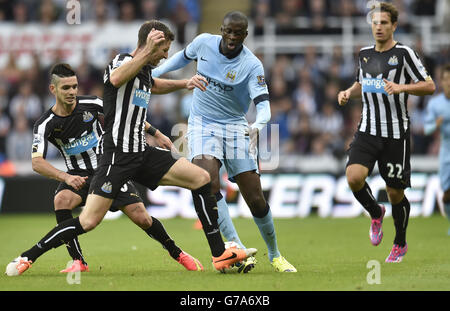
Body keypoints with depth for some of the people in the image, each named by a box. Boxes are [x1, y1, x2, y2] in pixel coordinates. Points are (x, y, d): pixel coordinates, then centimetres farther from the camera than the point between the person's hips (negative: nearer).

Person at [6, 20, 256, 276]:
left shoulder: (145, 70, 15)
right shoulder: (123, 61, -10)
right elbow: (116, 79, -38)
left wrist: (184, 83, 31)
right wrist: (147, 51, -44)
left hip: (142, 154, 9)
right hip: (118, 155, -9)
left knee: (201, 178, -2)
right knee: (89, 221, -15)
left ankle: (220, 254, 1)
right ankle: (27, 257, -1)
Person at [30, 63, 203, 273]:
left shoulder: (91, 104, -10)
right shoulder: (45, 125, -14)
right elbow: (37, 162, -22)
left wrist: (156, 134, 3)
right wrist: (66, 177, -38)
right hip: (78, 175, 0)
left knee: (141, 217, -9)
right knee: (61, 200, -32)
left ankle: (177, 254, 16)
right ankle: (78, 262, -24)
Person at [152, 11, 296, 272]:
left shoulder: (252, 65, -14)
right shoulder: (204, 43, -4)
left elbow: (263, 103, -24)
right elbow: (184, 57, 19)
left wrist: (257, 126, -44)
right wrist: (154, 74, 20)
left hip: (235, 128, -1)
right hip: (202, 124, 1)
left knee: (256, 199, -4)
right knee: (208, 184, -26)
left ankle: (275, 255, 19)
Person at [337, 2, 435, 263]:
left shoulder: (404, 53, -6)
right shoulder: (365, 54, 11)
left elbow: (429, 86, -7)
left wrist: (402, 87, -22)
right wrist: (349, 93, 7)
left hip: (396, 134, -4)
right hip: (367, 131, 4)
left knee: (395, 194, 3)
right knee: (354, 177, -20)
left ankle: (400, 244, 27)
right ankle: (375, 213, 11)